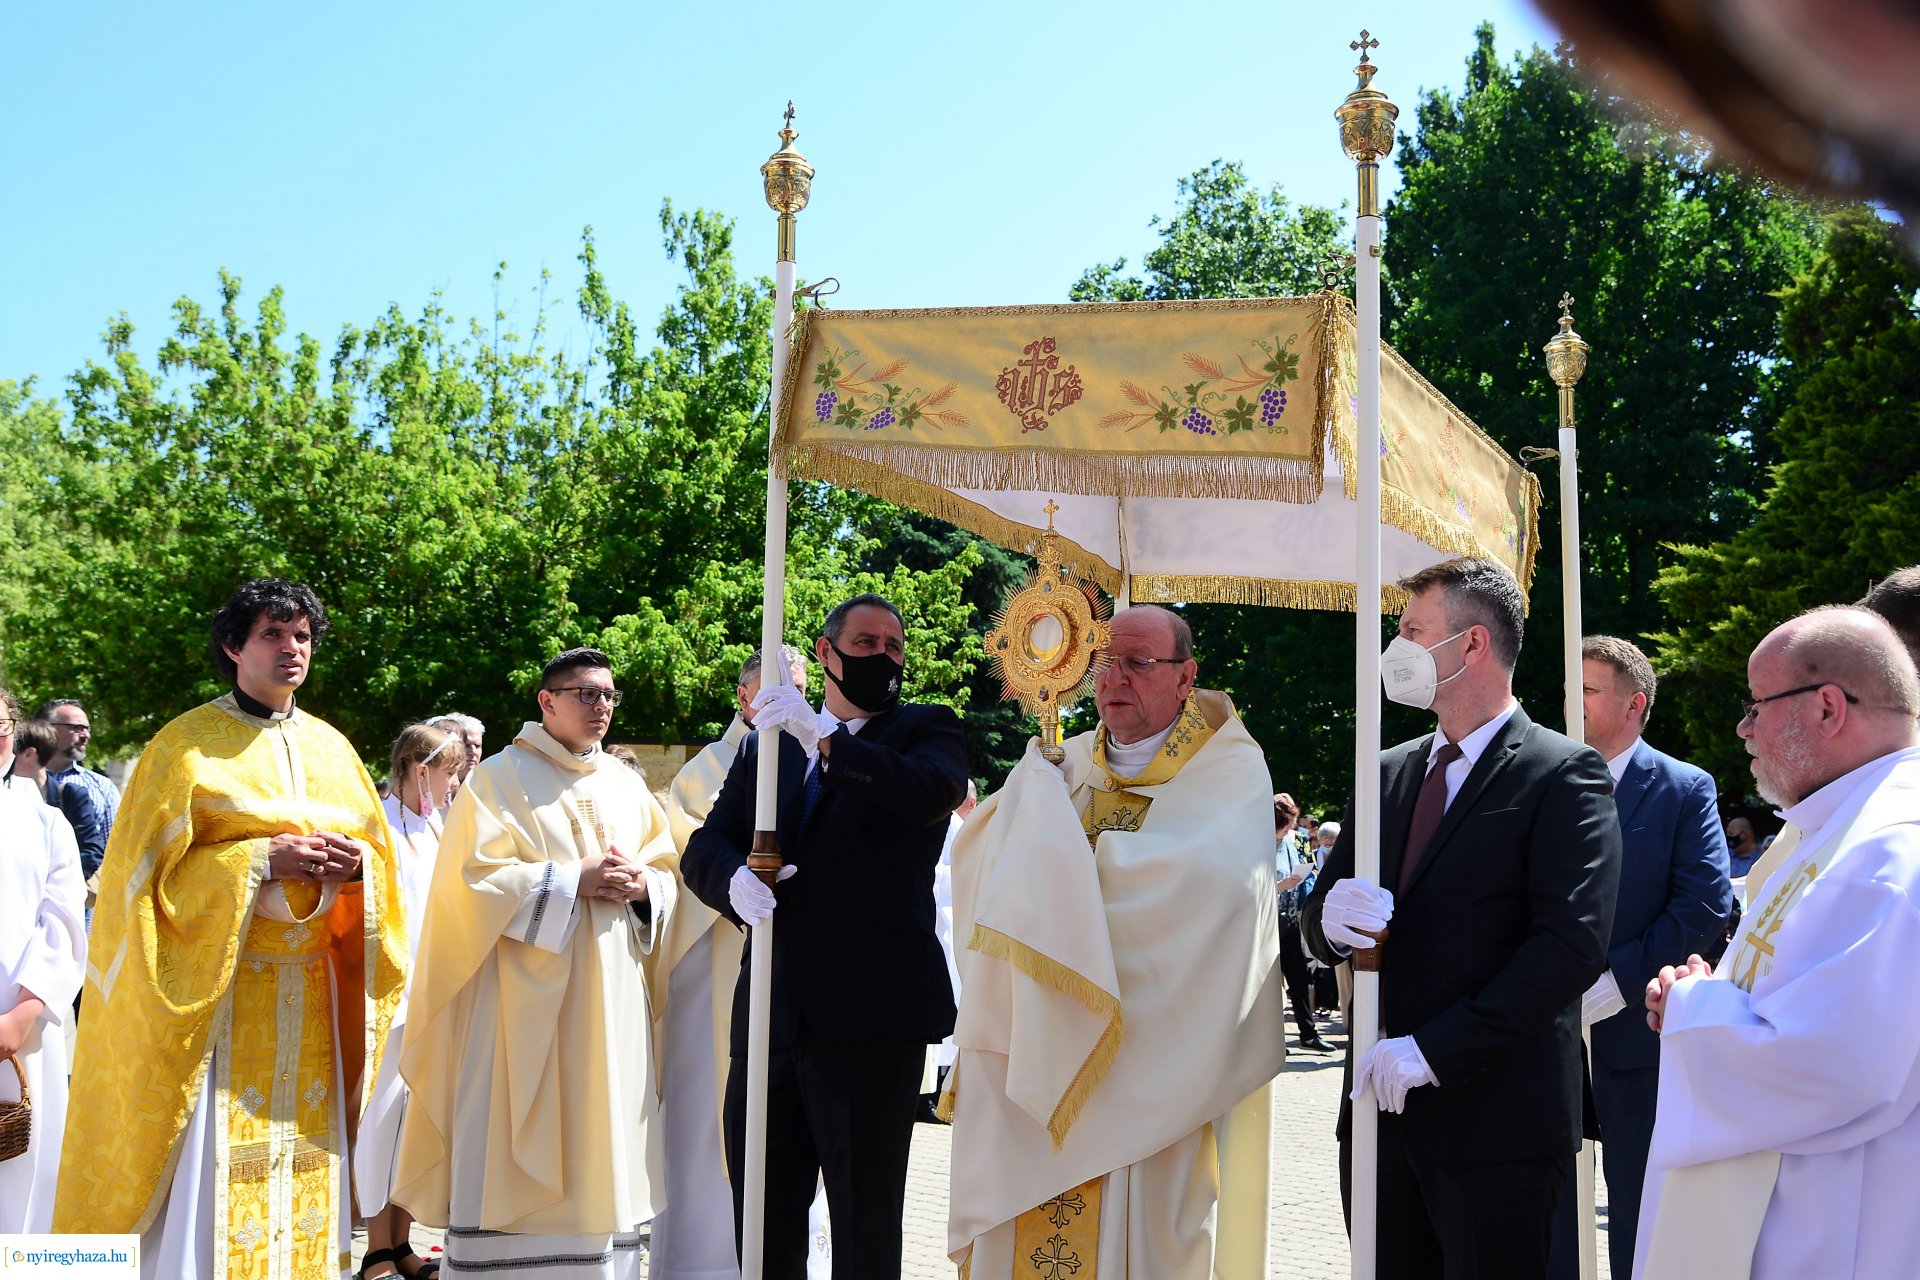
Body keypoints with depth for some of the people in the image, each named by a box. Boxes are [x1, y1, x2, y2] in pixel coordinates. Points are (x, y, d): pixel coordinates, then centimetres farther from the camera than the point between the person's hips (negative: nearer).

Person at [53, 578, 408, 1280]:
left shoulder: (331, 747, 12)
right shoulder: (188, 742, -2)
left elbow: (379, 855, 16)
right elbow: (149, 869, -7)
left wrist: (356, 866, -7)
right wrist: (259, 861, -17)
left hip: (309, 995, 5)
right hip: (216, 991, -4)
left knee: (304, 1178, 5)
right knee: (215, 1176, -6)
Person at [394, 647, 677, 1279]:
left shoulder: (626, 785, 15)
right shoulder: (501, 778, -1)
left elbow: (669, 870, 16)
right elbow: (475, 876, -10)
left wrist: (642, 885, -7)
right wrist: (573, 880, -15)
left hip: (610, 1001, 5)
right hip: (525, 996, -5)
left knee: (601, 1139, 5)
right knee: (517, 1152, -5)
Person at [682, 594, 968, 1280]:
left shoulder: (928, 729, 6)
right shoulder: (768, 741, 18)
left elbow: (933, 790, -17)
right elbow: (706, 845, 10)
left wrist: (824, 742, -27)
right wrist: (735, 878, -13)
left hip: (871, 1012, -4)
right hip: (772, 1011, 4)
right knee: (763, 1225, 13)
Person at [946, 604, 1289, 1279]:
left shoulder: (1230, 769, -3)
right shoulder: (1067, 763, 10)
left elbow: (1216, 875, -22)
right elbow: (977, 858, 2)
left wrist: (1071, 863, -15)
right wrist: (1035, 786, -15)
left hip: (1157, 1040, -4)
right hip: (1046, 1041, 4)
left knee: (1139, 1221, 0)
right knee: (1019, 1219, 6)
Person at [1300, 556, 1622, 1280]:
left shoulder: (1563, 775, -6)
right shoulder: (1388, 772, 15)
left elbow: (1574, 946, -17)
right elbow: (1318, 926, 16)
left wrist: (1433, 1050, -20)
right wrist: (1330, 917, -10)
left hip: (1493, 1121, -6)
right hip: (1378, 1112, 6)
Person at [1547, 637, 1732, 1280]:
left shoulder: (1685, 789, -3)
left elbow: (1707, 907, -12)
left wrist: (1617, 981, -19)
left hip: (1632, 1030, -3)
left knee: (1639, 1220, 8)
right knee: (1551, 1206, 13)